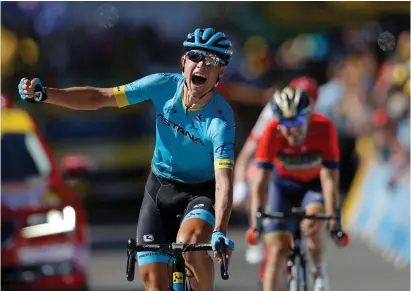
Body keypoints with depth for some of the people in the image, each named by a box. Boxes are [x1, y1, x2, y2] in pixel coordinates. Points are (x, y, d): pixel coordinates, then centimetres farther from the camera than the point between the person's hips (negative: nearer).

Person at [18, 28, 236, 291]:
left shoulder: (220, 120, -27)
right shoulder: (165, 86, -16)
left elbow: (224, 181, -36)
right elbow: (99, 97, -12)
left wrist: (220, 233, -52)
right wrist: (42, 94, -23)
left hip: (202, 191, -4)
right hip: (160, 189, 4)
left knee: (190, 244, -35)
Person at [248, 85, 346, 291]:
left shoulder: (324, 129, -32)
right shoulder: (271, 133, -31)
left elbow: (329, 179, -33)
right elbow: (261, 181, -33)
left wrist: (333, 220, -41)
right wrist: (255, 223, -44)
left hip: (315, 184, -1)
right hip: (284, 184, 1)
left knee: (312, 225, -31)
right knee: (277, 251, -12)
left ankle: (319, 272, -3)